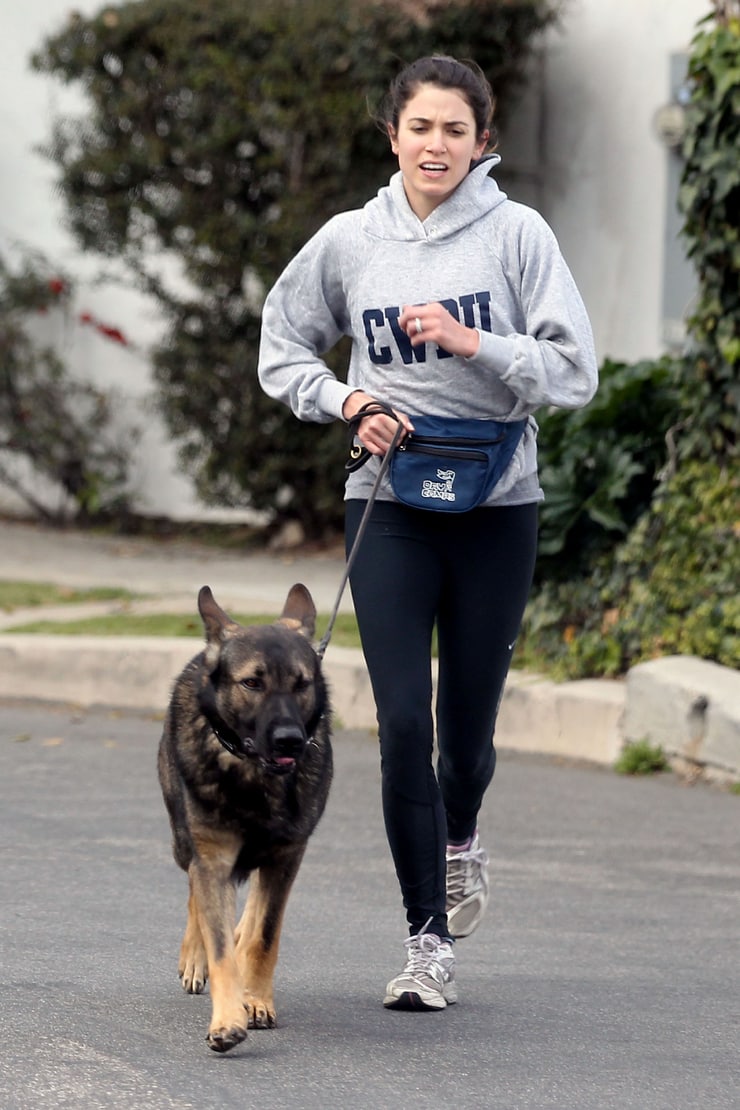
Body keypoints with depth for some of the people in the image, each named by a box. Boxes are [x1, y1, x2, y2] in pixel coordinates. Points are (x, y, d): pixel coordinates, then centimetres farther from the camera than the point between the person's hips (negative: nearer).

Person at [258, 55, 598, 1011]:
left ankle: (460, 838, 43)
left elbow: (574, 371, -7)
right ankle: (430, 941, 0)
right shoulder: (349, 241, 2)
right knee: (404, 722, -8)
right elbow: (282, 354, 14)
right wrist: (349, 402, -4)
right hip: (388, 506, 1)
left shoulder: (515, 233, -4)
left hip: (497, 508, -1)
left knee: (468, 722, 8)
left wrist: (470, 341, -19)